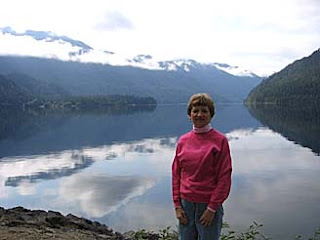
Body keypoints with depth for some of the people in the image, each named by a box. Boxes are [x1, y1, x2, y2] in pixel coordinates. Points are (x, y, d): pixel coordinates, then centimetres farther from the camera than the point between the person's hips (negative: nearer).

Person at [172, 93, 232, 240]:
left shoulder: (220, 140, -6)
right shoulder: (183, 140, 5)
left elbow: (224, 178, -8)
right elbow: (176, 174, 9)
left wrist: (212, 208, -11)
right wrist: (177, 205, 3)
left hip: (209, 205, -3)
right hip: (186, 203, 4)